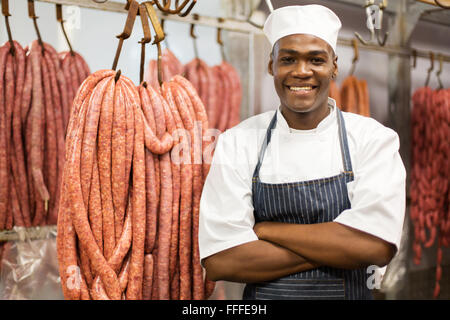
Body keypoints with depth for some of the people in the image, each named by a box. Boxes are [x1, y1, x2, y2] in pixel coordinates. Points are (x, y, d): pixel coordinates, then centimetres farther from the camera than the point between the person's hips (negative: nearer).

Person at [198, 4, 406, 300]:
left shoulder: (375, 138, -10)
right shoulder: (237, 142, -9)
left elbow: (377, 245, -24)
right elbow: (219, 260, -19)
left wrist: (264, 229, -19)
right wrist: (339, 251, -21)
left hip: (351, 293, 0)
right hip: (262, 297, 0)